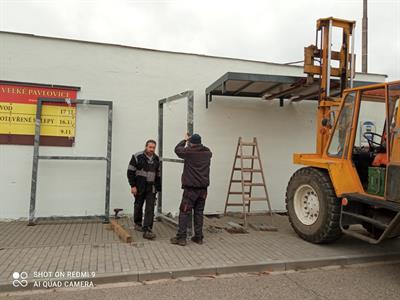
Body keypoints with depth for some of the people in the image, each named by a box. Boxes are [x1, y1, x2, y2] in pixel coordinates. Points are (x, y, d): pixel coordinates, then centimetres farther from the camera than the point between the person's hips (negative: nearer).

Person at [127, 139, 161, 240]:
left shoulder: (156, 159, 6)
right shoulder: (137, 157, -9)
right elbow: (130, 172, -9)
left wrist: (158, 187, 13)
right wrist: (133, 186, -14)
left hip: (151, 188, 3)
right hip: (139, 187, -3)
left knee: (150, 208, -7)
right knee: (138, 206, 15)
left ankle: (147, 230, -5)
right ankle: (137, 223, 37)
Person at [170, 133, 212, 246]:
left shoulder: (189, 151, -9)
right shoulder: (207, 153, 5)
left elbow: (177, 149, 10)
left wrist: (185, 140, 25)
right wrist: (191, 142, 32)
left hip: (190, 188, -5)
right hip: (203, 188, 5)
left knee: (184, 212, 2)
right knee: (199, 212, 13)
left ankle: (181, 237, 3)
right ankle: (198, 237, 18)